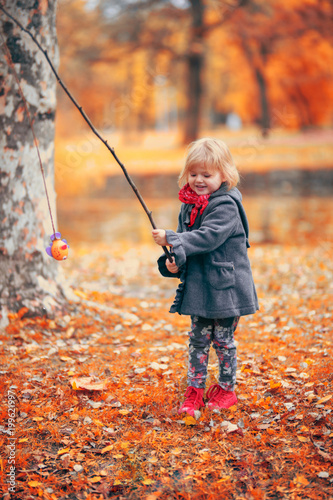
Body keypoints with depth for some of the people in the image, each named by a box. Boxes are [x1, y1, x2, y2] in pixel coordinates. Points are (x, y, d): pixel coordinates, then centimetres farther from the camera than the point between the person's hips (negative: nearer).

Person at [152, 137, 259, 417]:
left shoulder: (226, 206, -16)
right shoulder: (189, 203, 7)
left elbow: (207, 237, -28)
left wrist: (171, 239, -30)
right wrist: (174, 261, -4)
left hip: (226, 286, -6)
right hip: (197, 285, 6)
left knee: (223, 340, 6)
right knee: (198, 339, 10)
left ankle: (226, 389, 23)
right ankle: (195, 390, 19)